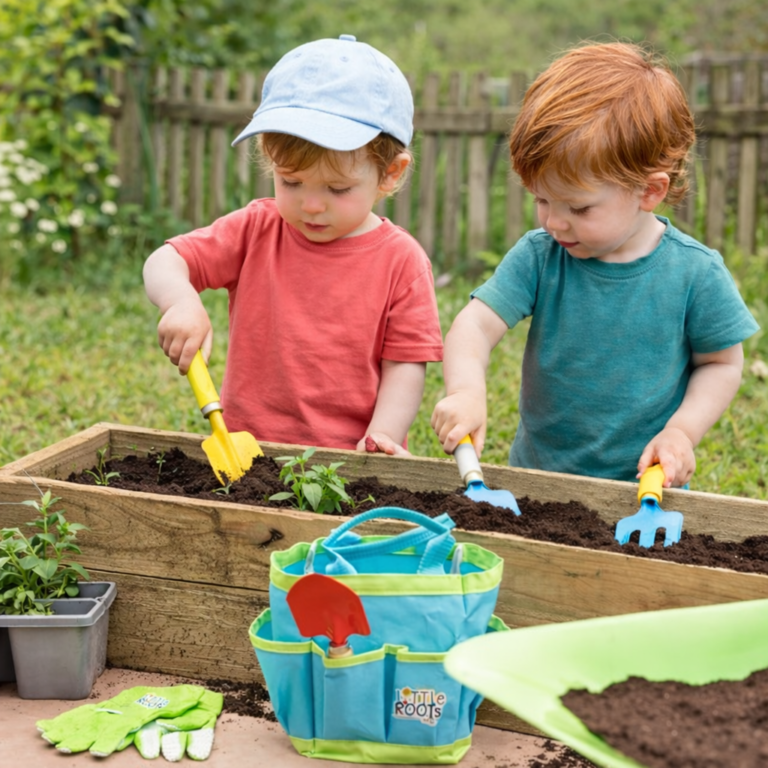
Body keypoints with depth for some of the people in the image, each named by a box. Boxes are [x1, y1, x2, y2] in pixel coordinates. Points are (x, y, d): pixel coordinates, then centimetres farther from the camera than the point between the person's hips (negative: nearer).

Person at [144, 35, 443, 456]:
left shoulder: (401, 260, 0)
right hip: (245, 448, 2)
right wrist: (181, 300, -18)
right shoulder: (256, 230, 6)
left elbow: (405, 365, 1)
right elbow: (164, 263, 4)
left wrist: (381, 438, -14)